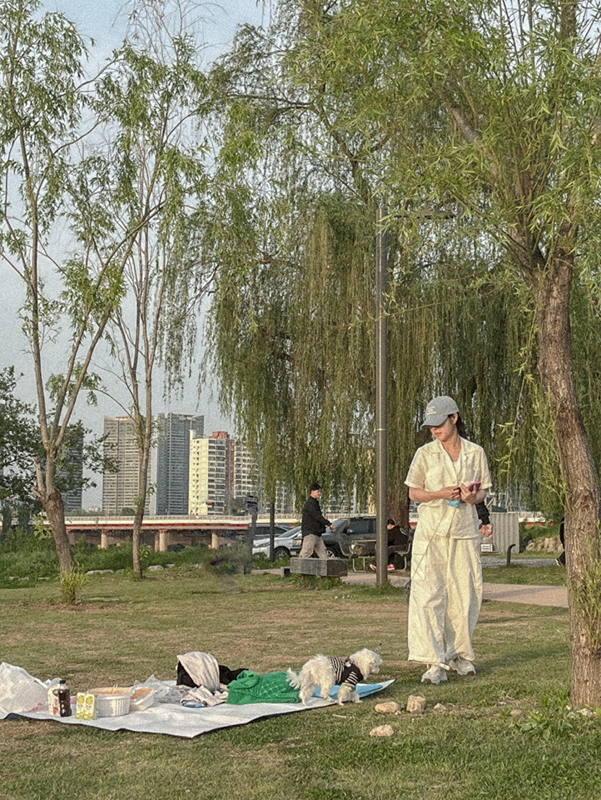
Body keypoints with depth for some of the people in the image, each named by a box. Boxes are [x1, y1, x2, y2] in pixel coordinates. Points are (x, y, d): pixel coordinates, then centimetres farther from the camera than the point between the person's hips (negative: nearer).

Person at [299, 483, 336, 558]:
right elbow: (317, 516, -20)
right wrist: (329, 524, -22)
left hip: (316, 533, 11)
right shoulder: (310, 503, -12)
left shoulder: (315, 503, 21)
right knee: (306, 553, -12)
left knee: (323, 554, 8)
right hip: (310, 533, -11)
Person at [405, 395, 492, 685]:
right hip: (431, 531, -2)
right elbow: (413, 492, 4)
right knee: (428, 594, -12)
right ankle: (434, 663, -13)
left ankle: (460, 654, 24)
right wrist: (441, 494, -13)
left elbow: (484, 490, 14)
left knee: (466, 594, 5)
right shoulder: (425, 453, 3)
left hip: (465, 530, 2)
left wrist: (473, 497, -9)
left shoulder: (475, 453, 7)